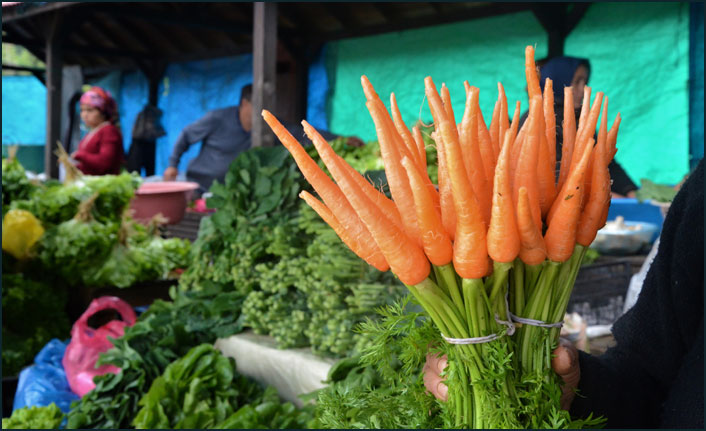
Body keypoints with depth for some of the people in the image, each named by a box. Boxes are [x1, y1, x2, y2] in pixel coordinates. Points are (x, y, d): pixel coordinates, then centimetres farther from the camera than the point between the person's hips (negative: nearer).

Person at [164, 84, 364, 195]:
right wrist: (173, 164, -5)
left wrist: (340, 140, -17)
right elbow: (186, 135, 0)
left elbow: (301, 132, -8)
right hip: (199, 186, -3)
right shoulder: (218, 119, -15)